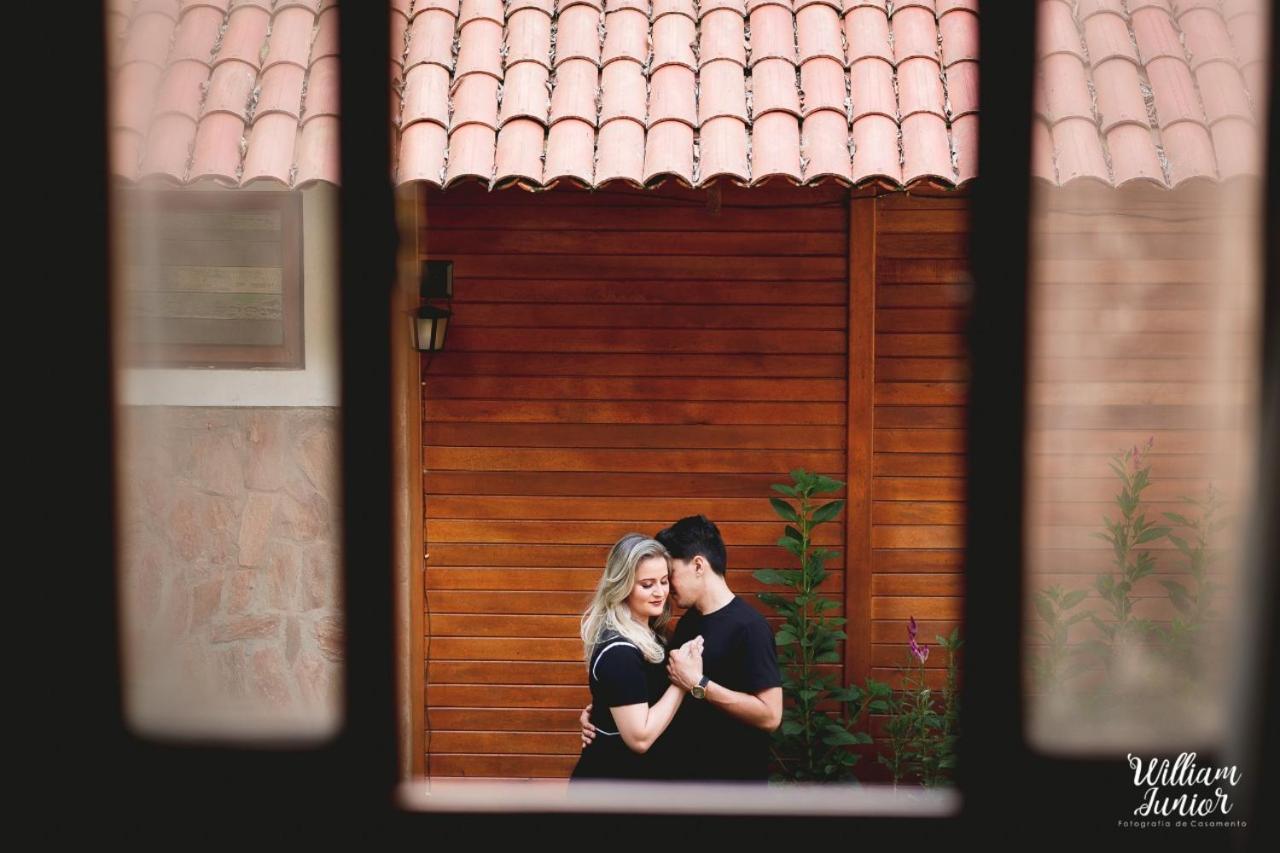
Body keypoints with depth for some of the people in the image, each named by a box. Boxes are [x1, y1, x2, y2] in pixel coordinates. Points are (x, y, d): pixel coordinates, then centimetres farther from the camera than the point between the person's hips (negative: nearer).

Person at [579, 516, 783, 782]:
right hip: (682, 774, 8)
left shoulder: (748, 627, -17)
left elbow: (770, 715, -22)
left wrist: (699, 685, -23)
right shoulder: (688, 622, 9)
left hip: (730, 788, -8)